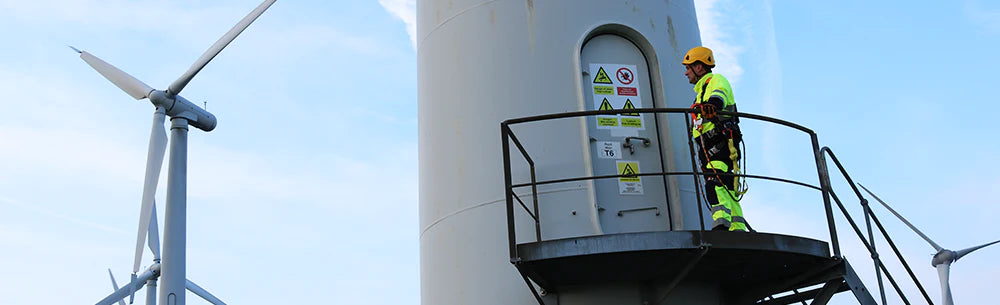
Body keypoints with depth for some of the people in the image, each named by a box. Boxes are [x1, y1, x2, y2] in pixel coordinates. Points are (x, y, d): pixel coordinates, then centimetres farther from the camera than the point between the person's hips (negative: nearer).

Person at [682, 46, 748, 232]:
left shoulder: (717, 80, 4)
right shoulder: (702, 91, 34)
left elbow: (719, 95, -21)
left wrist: (712, 104, -44)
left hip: (721, 146, -10)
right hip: (710, 153, 10)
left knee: (716, 186, -28)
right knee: (728, 194, 4)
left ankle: (722, 225, -42)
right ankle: (738, 232, 2)